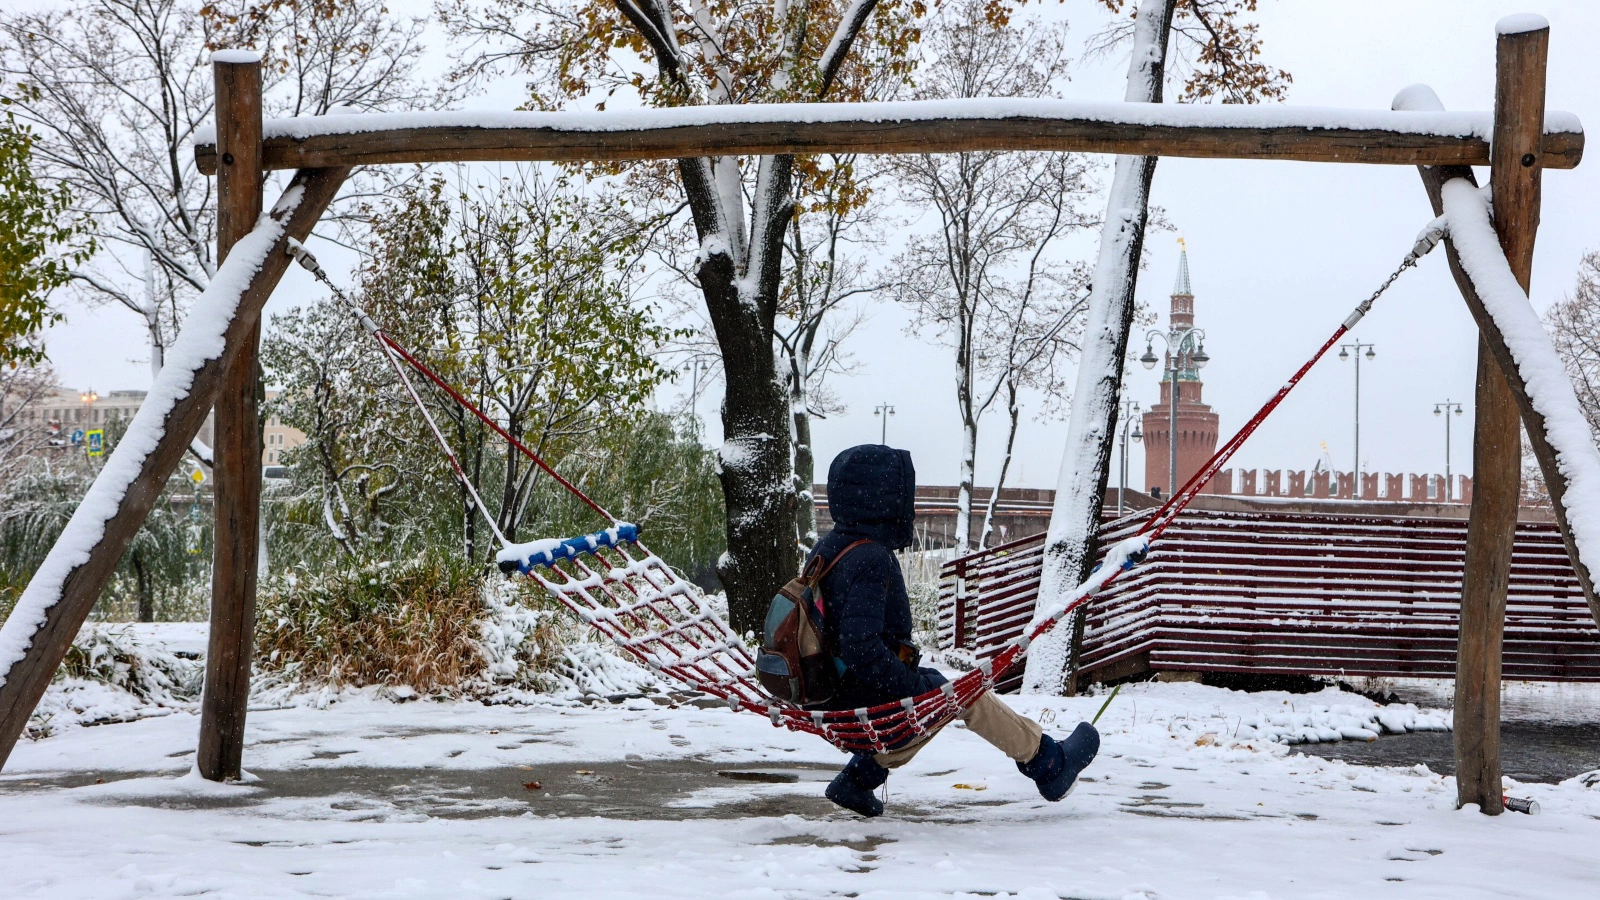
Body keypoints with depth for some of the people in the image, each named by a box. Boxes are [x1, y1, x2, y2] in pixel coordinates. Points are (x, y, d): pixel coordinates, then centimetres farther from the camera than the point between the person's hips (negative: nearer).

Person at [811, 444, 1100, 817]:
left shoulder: (826, 549, 6)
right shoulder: (870, 561, -25)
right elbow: (861, 648, -33)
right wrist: (913, 683, -20)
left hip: (836, 698, 9)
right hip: (872, 707, -9)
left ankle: (859, 777, 26)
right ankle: (1049, 763, 24)